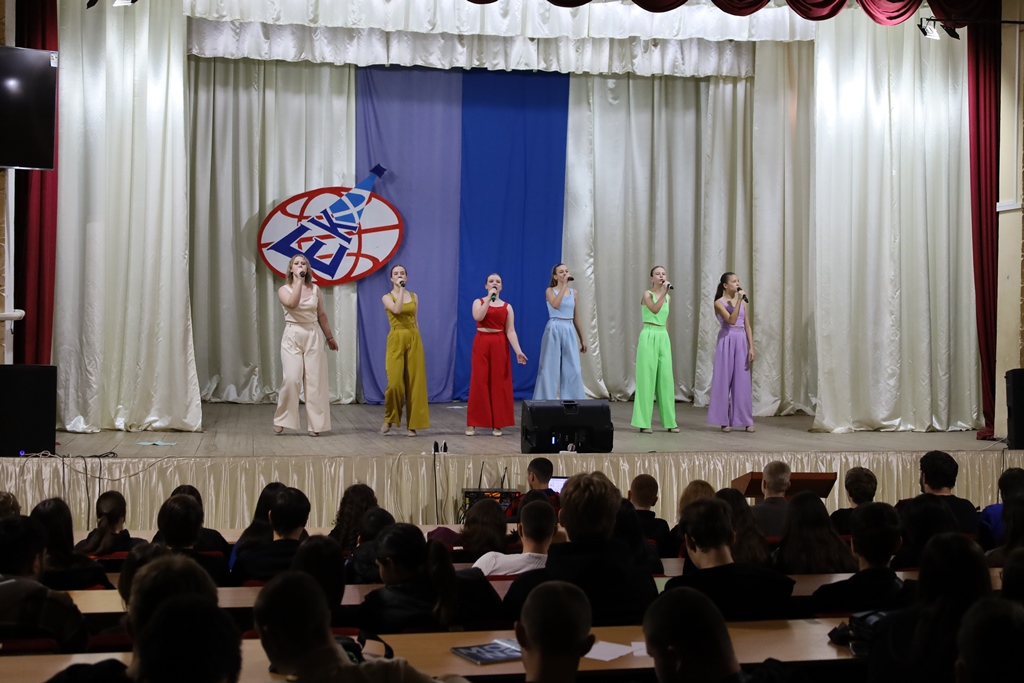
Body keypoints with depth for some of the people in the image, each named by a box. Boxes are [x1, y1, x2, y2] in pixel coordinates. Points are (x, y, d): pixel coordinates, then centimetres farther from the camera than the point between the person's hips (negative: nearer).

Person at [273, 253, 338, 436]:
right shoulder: (284, 289, 0)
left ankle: (314, 424, 5)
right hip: (292, 337, -3)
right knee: (291, 379, -14)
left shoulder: (315, 289, 9)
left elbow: (321, 315, 16)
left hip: (312, 337, 3)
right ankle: (281, 420, 2)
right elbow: (292, 303, -22)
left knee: (314, 381, -1)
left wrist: (330, 337, 18)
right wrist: (299, 281, -17)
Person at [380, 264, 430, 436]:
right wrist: (401, 290, -14)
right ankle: (389, 419, 10)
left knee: (414, 382, 0)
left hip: (413, 340, 3)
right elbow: (397, 310, -19)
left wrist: (416, 340, 11)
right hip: (396, 340, -3)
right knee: (394, 382, -12)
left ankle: (412, 424, 5)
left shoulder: (414, 296, 12)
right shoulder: (387, 297, 1)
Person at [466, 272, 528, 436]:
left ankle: (497, 424, 6)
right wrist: (489, 298, -17)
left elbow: (510, 331, -1)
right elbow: (478, 317, -18)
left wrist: (518, 350, -13)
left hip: (500, 345, 1)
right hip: (482, 344, -1)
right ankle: (472, 423, 2)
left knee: (499, 383, 0)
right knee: (479, 382, -3)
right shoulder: (478, 302, 5)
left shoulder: (507, 306, 7)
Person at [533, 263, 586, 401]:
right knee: (551, 367, -1)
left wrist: (582, 339, 14)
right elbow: (556, 305, -24)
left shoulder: (573, 292, 11)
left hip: (569, 331, 4)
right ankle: (546, 402, 6)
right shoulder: (550, 291, -2)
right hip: (554, 330, -4)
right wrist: (564, 286, -18)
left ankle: (573, 402, 9)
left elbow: (576, 317, 15)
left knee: (573, 369, 2)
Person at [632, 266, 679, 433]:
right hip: (649, 337, -6)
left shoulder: (668, 297, 14)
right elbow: (655, 309, -23)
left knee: (666, 379, 5)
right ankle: (643, 422, -4)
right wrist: (663, 292, -25)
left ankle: (669, 421, 10)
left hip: (664, 338, 6)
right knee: (647, 378, -6)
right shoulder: (647, 294, -5)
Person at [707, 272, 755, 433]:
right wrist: (738, 300, -16)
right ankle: (724, 420, 5)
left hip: (741, 342, 4)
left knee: (742, 381, 3)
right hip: (726, 341, -4)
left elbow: (747, 326, 10)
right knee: (724, 379, -1)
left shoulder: (743, 302, 12)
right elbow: (731, 320, -17)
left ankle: (746, 420, 7)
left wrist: (751, 347, 2)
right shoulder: (719, 302, -3)